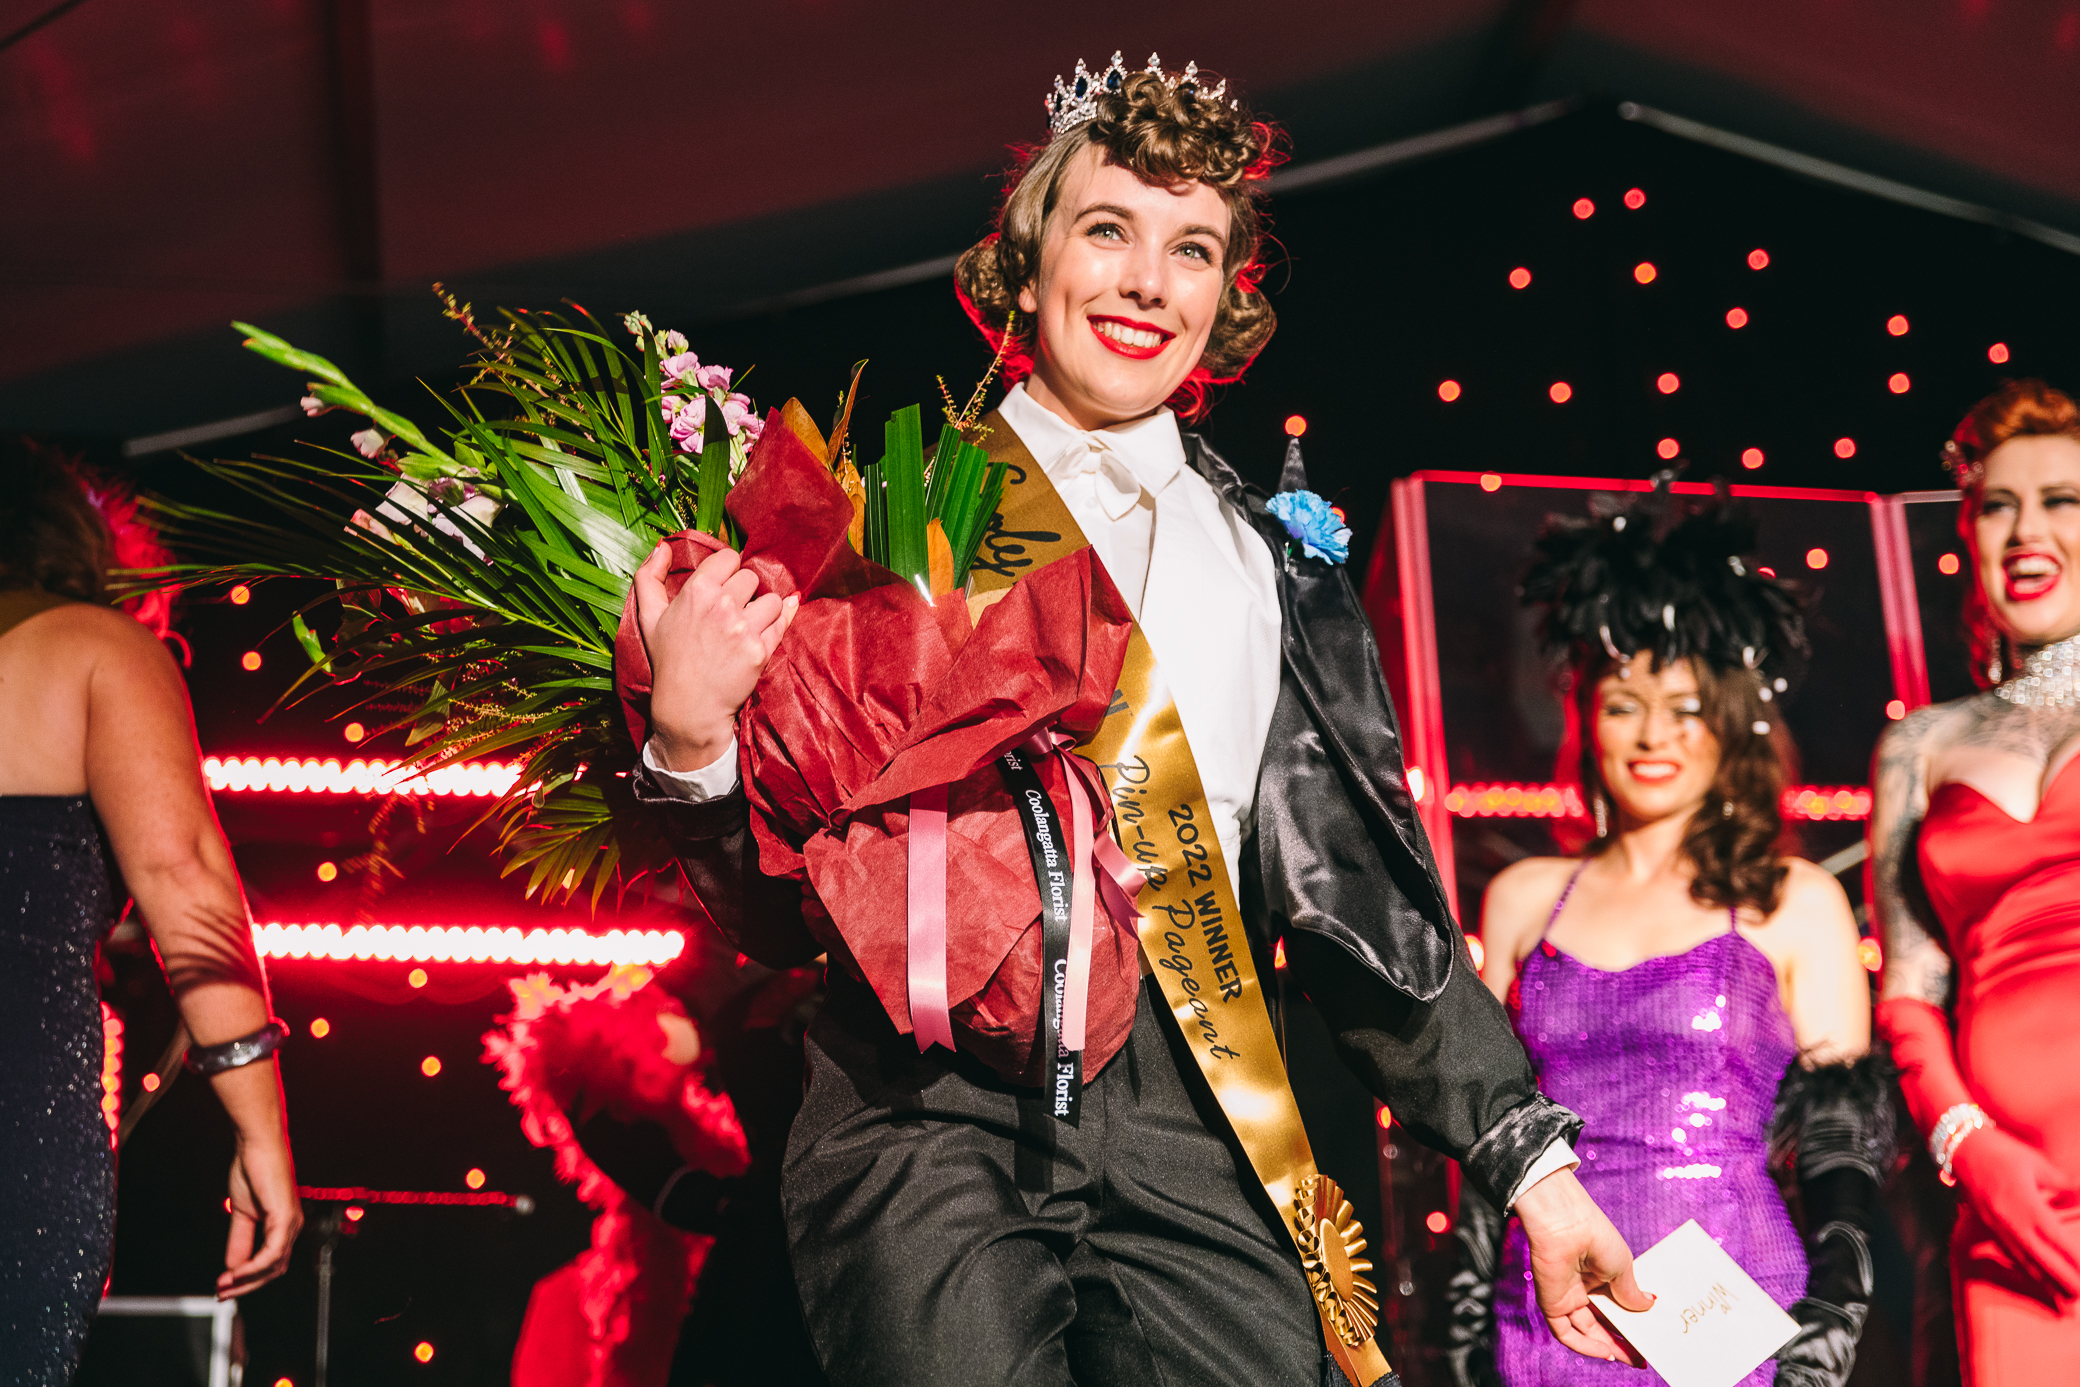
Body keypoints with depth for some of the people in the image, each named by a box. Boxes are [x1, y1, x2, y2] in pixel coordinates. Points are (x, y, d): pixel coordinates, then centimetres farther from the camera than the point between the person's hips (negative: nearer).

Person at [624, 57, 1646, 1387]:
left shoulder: (1275, 556, 14)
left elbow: (1360, 889, 14)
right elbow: (781, 915, 4)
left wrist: (1535, 1163, 9)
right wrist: (690, 739, -16)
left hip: (1194, 1127, 3)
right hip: (932, 1110, -2)